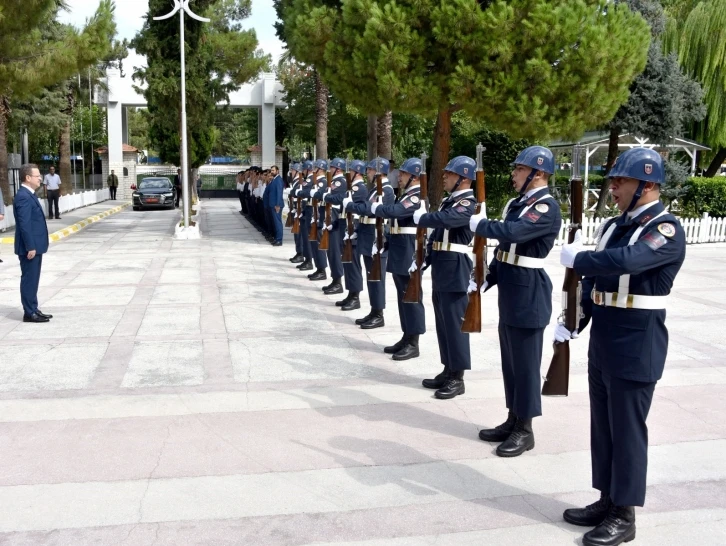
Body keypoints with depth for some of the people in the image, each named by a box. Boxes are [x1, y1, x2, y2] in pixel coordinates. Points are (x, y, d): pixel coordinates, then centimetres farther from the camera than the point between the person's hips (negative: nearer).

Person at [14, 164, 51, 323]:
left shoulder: (29, 195, 13)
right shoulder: (24, 197, -18)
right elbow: (24, 224, -23)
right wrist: (30, 247, -23)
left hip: (34, 246, 10)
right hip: (30, 247, -10)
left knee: (33, 279, 15)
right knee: (29, 279, -2)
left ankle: (33, 310, 23)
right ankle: (29, 313, 5)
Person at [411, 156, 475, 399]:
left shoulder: (468, 204, -13)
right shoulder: (449, 200, 16)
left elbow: (445, 220, -32)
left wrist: (421, 217, -15)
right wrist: (422, 261, 12)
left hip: (455, 271, -9)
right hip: (441, 270, 9)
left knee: (455, 323, -3)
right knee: (443, 323, 13)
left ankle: (457, 378, 5)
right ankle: (448, 371, 23)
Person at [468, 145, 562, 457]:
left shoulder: (547, 207, -16)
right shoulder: (517, 203, 12)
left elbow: (512, 232, -31)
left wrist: (479, 224, -15)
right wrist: (485, 280, 8)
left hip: (529, 294, -9)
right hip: (509, 291, 9)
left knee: (525, 362, 0)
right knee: (510, 360, 15)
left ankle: (525, 430, 12)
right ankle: (513, 420, 27)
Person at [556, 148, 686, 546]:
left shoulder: (667, 230, -15)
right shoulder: (615, 225, 11)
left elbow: (627, 261, -34)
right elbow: (593, 280, 13)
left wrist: (577, 258, -20)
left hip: (636, 349, -8)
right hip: (602, 344, 8)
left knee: (626, 431, 2)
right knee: (603, 427, 15)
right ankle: (607, 501, 30)